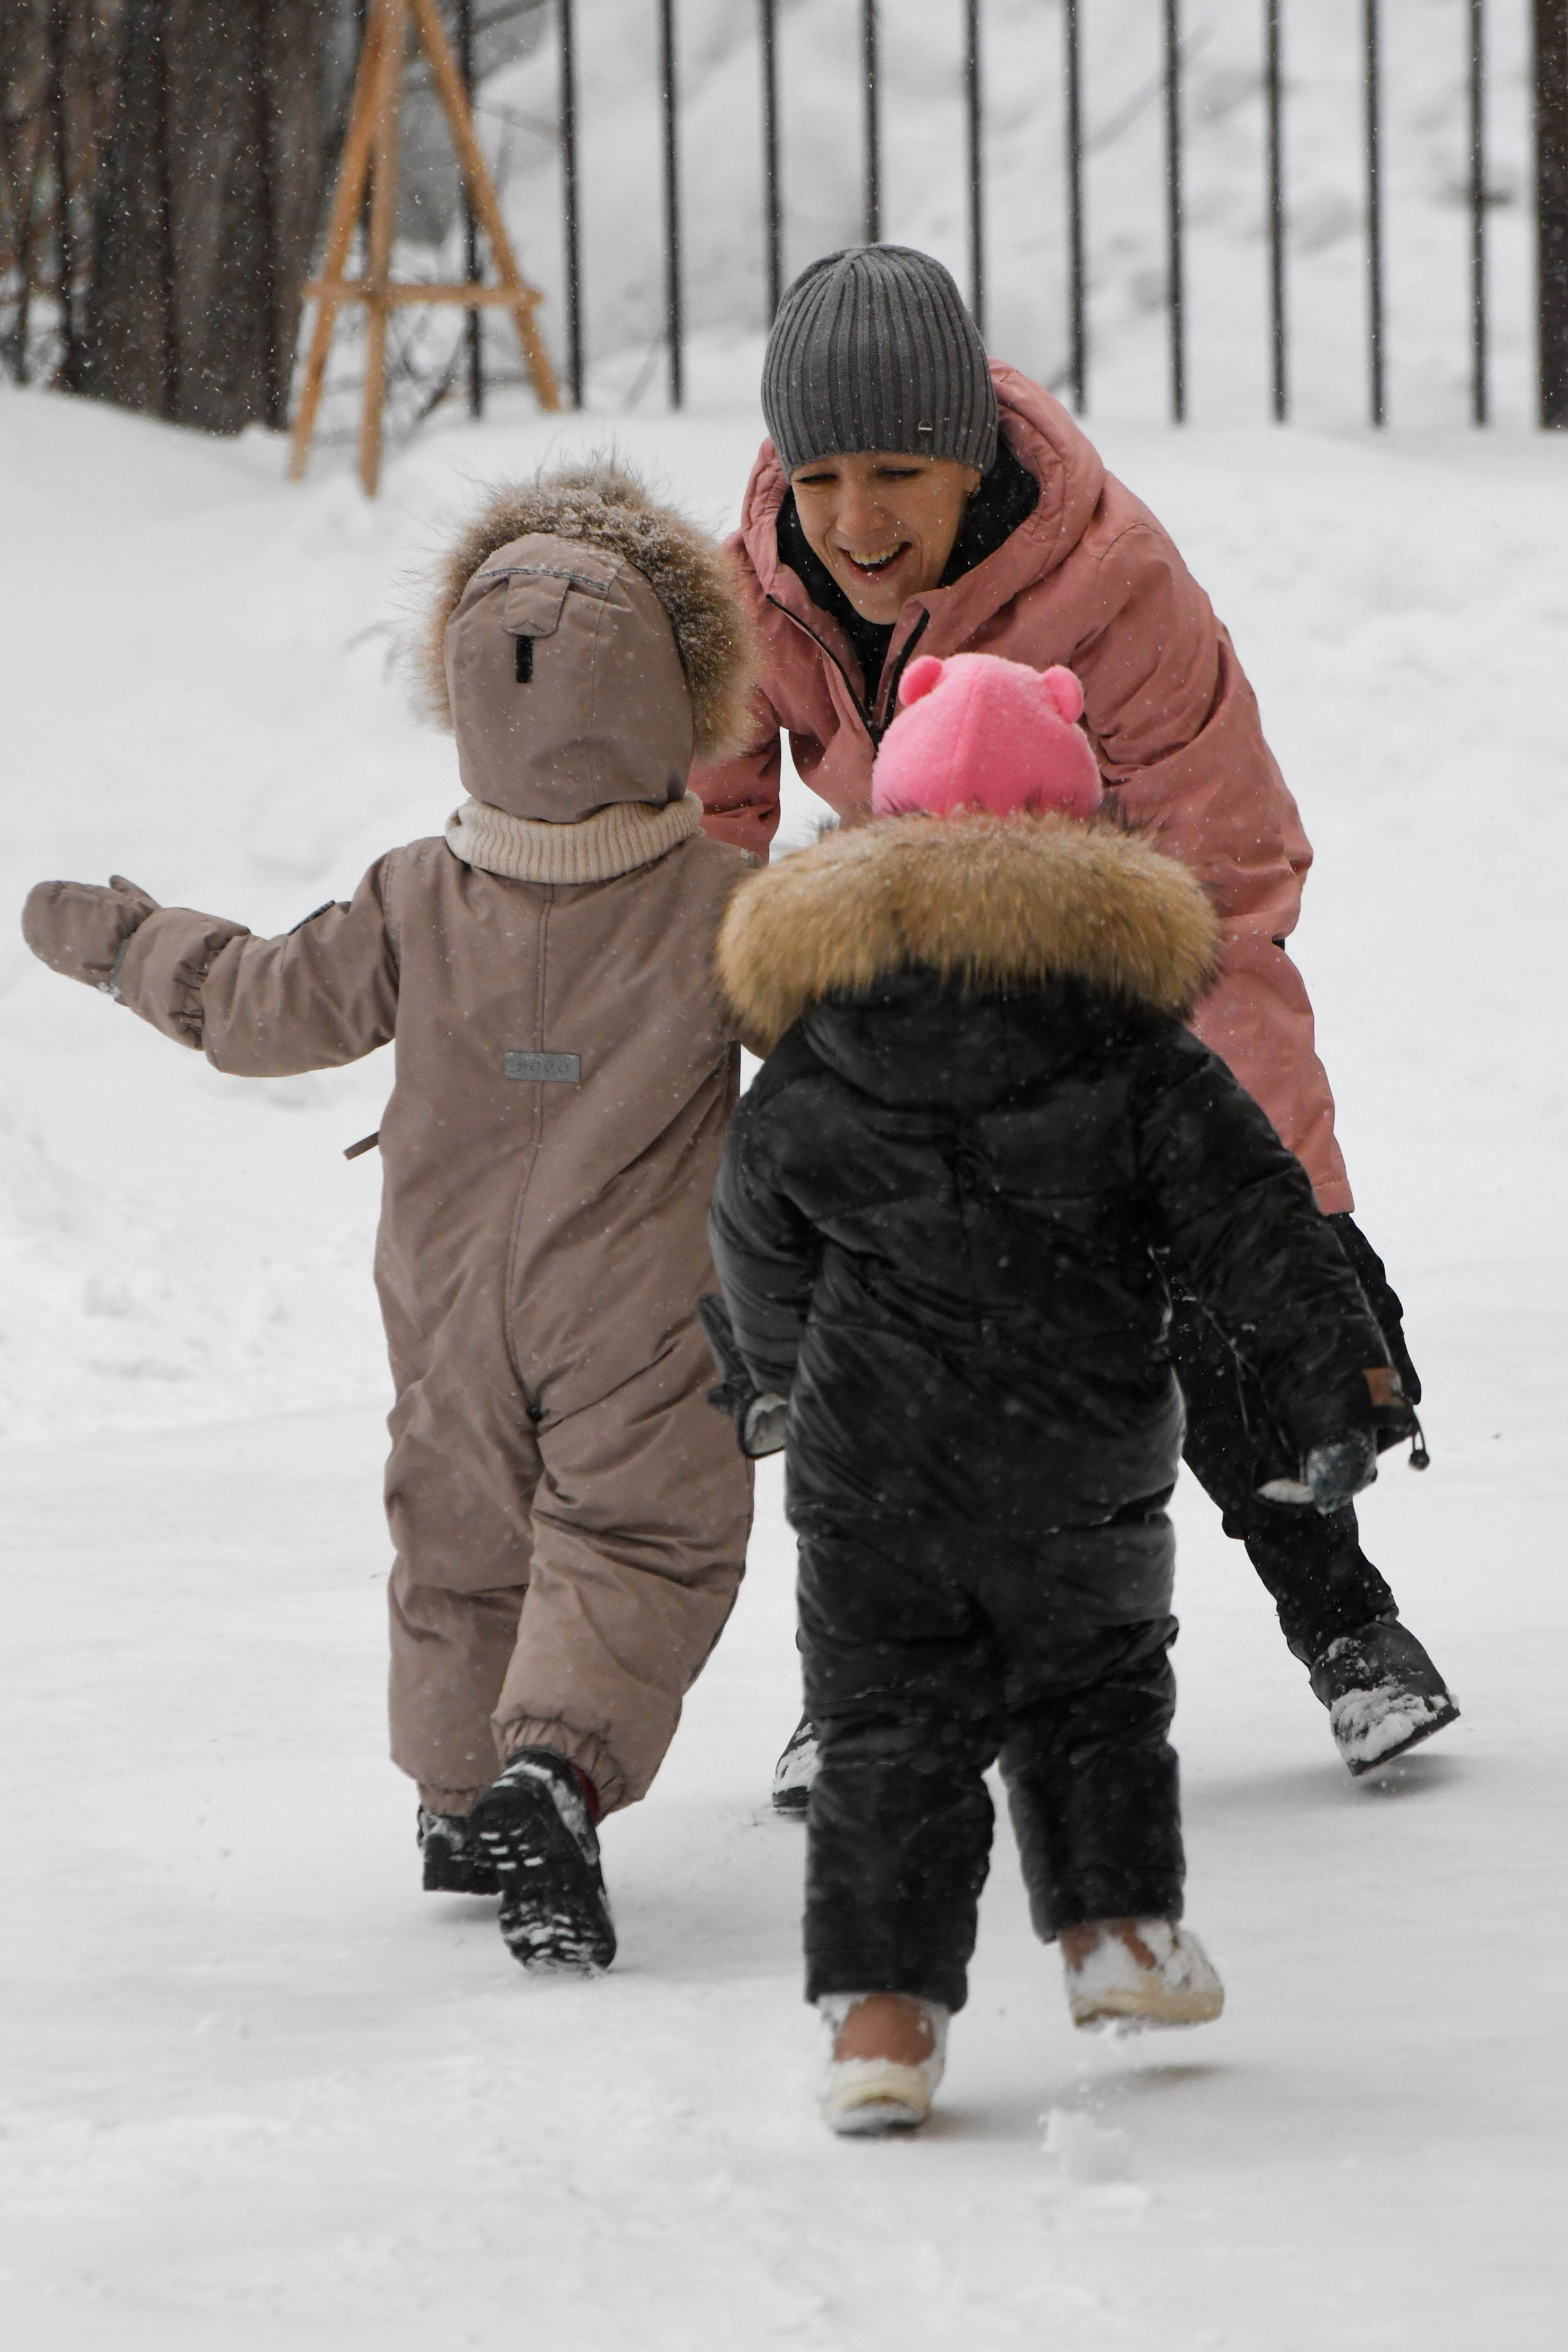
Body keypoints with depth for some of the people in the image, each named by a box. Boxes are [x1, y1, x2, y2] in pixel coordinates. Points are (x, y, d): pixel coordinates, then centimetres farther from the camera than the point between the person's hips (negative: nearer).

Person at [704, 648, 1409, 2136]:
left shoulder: (799, 1087, -1)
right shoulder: (1138, 1062, -5)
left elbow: (759, 1255, 13)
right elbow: (1255, 1231, -6)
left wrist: (779, 1385, 33)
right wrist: (1334, 1391, 1)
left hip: (867, 1470, 0)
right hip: (1082, 1466, 0)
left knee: (889, 1729, 4)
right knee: (1093, 1691, 23)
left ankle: (881, 2005, -7)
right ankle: (1119, 1924, 21)